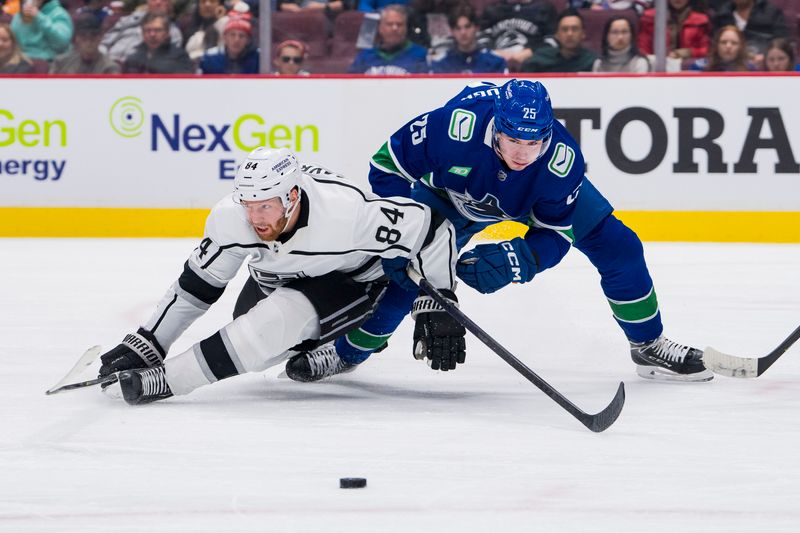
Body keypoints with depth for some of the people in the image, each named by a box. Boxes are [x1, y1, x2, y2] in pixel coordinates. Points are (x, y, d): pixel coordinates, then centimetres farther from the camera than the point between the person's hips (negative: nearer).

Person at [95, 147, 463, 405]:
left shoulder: (347, 211, -40)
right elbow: (197, 284, -13)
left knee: (285, 317, -29)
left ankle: (165, 381, -28)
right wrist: (145, 343, -17)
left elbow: (430, 227, -30)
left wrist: (438, 306, -29)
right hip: (279, 278, 6)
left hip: (353, 279, -6)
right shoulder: (231, 218, -28)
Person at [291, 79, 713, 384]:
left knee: (618, 248, -6)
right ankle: (347, 351, 7)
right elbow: (388, 167, -29)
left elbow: (556, 232, -24)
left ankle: (649, 347, 14)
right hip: (456, 196, -1)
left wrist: (517, 261, -42)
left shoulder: (561, 159, -38)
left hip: (543, 199, 1)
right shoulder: (455, 125, -43)